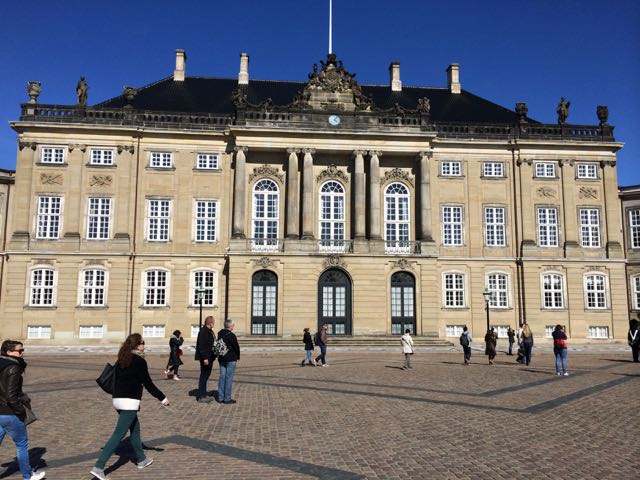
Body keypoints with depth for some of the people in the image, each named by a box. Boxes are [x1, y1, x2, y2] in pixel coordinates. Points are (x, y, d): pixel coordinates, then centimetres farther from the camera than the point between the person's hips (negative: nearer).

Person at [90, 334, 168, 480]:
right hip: (130, 402, -8)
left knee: (135, 428, 22)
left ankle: (141, 459, 35)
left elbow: (115, 378, 15)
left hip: (117, 399, 9)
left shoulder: (121, 360, 10)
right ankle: (98, 467, -11)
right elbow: (147, 383, -9)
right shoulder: (140, 361, -12)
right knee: (118, 434, -7)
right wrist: (163, 398, -1)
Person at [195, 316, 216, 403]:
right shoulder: (203, 331, -16)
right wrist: (205, 358, -25)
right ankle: (200, 396, 4)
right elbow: (202, 345, -22)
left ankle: (204, 394, 25)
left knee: (206, 375, 15)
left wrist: (213, 356, 17)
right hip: (205, 357, -10)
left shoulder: (210, 331, 15)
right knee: (204, 375, -3)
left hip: (210, 357, 10)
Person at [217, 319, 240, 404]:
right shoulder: (231, 335, -17)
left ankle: (220, 397, 16)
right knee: (229, 378, -1)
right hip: (231, 359, -7)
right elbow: (236, 347, -10)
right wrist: (238, 357, 5)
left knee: (222, 377, 11)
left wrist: (220, 355, 14)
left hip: (221, 359, 7)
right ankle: (227, 398, 1)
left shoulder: (220, 334, 4)